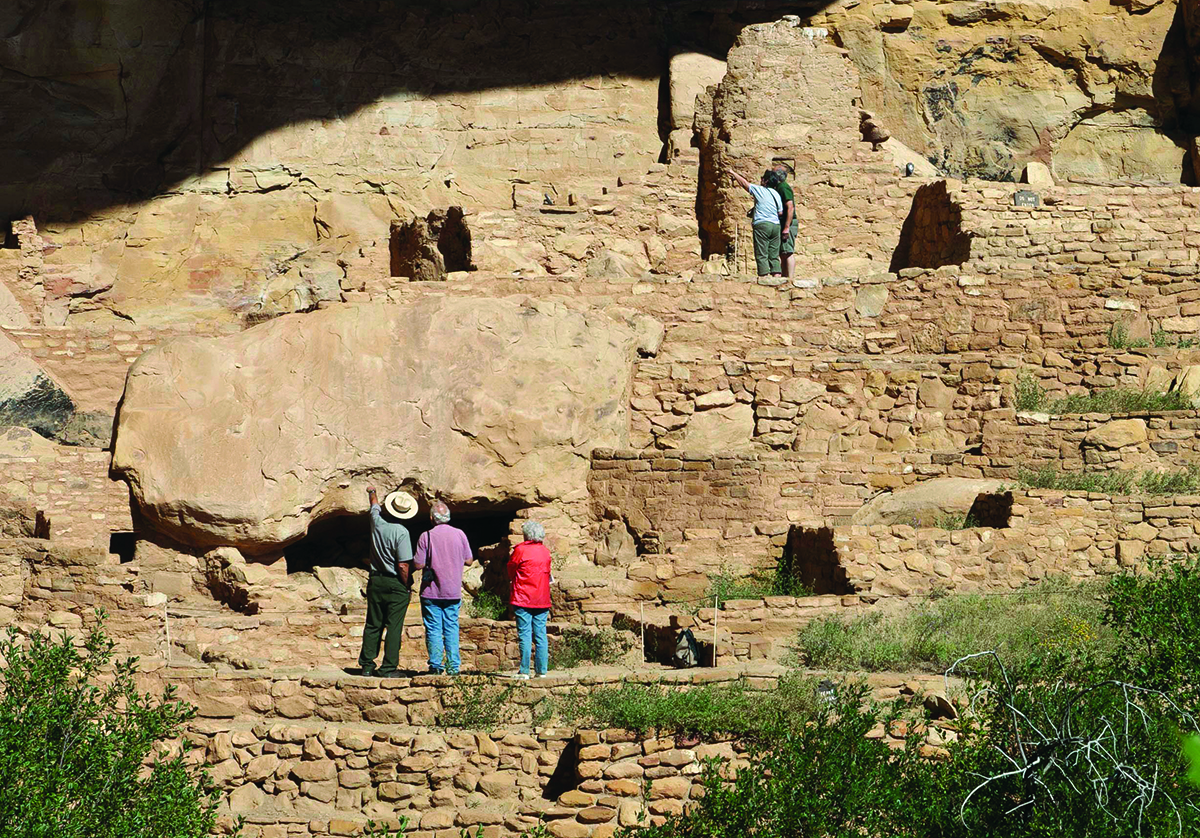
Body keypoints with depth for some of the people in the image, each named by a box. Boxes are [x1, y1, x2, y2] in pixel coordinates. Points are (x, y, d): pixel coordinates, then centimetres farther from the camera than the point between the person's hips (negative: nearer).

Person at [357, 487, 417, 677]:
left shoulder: (377, 522, -1)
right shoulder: (401, 532, -17)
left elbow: (375, 505, 24)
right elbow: (403, 565, -18)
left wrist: (372, 493, 46)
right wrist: (408, 587, -5)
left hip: (376, 581, 5)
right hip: (396, 584, -5)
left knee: (373, 625, 12)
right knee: (394, 626, -1)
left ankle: (366, 665, 15)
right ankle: (389, 668, -2)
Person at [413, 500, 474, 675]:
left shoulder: (426, 536, -9)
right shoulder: (460, 534, 0)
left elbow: (418, 564, -10)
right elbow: (468, 561, 5)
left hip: (431, 592, -3)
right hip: (453, 592, 3)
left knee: (433, 629, 2)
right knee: (452, 628, 9)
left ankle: (436, 665, -1)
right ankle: (453, 666, 6)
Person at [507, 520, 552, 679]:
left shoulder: (520, 550, -8)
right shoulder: (546, 552, 8)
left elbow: (511, 569, 3)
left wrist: (512, 582, 20)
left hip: (523, 599, -5)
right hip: (542, 599, 5)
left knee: (524, 635, -3)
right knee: (540, 635, 6)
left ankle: (524, 671, -5)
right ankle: (541, 670, 6)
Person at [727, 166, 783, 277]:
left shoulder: (759, 190, -1)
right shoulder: (776, 194, 13)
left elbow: (744, 183, 12)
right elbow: (780, 212, 14)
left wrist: (733, 174, 28)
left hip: (762, 224, -5)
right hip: (775, 225, 5)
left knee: (761, 255, -6)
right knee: (774, 255, 6)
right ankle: (776, 276, -2)